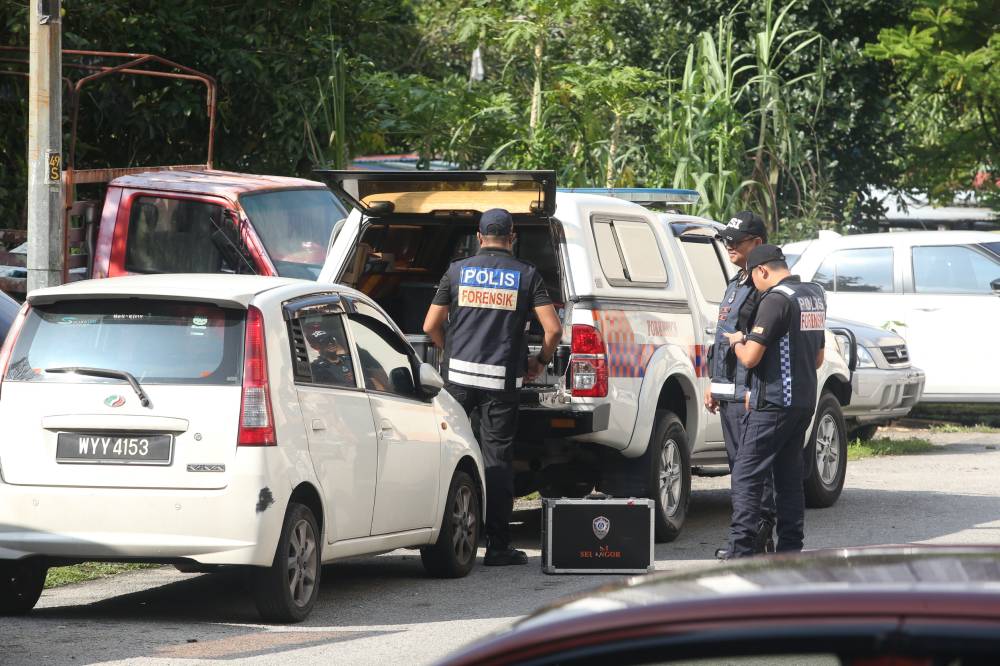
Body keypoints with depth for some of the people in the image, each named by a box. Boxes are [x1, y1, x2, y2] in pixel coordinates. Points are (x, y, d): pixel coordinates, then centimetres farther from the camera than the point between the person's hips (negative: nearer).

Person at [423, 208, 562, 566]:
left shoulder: (457, 271, 6)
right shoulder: (526, 275, 3)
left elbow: (430, 326, 8)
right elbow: (553, 329, -4)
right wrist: (540, 362, 15)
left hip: (460, 374, 1)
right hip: (502, 378, -1)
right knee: (498, 459, 2)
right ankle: (497, 546, 2)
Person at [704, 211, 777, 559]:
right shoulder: (736, 284, 20)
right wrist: (714, 384, 23)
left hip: (750, 393, -10)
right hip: (730, 392, 10)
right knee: (739, 465, 12)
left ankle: (760, 536, -8)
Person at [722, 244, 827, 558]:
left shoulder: (776, 299, -15)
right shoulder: (815, 295, 13)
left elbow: (751, 357, -18)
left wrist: (737, 342, 4)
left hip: (774, 403, -9)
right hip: (805, 400, 9)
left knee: (746, 476, -6)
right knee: (789, 477, 12)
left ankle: (740, 552, -11)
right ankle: (790, 551, 11)